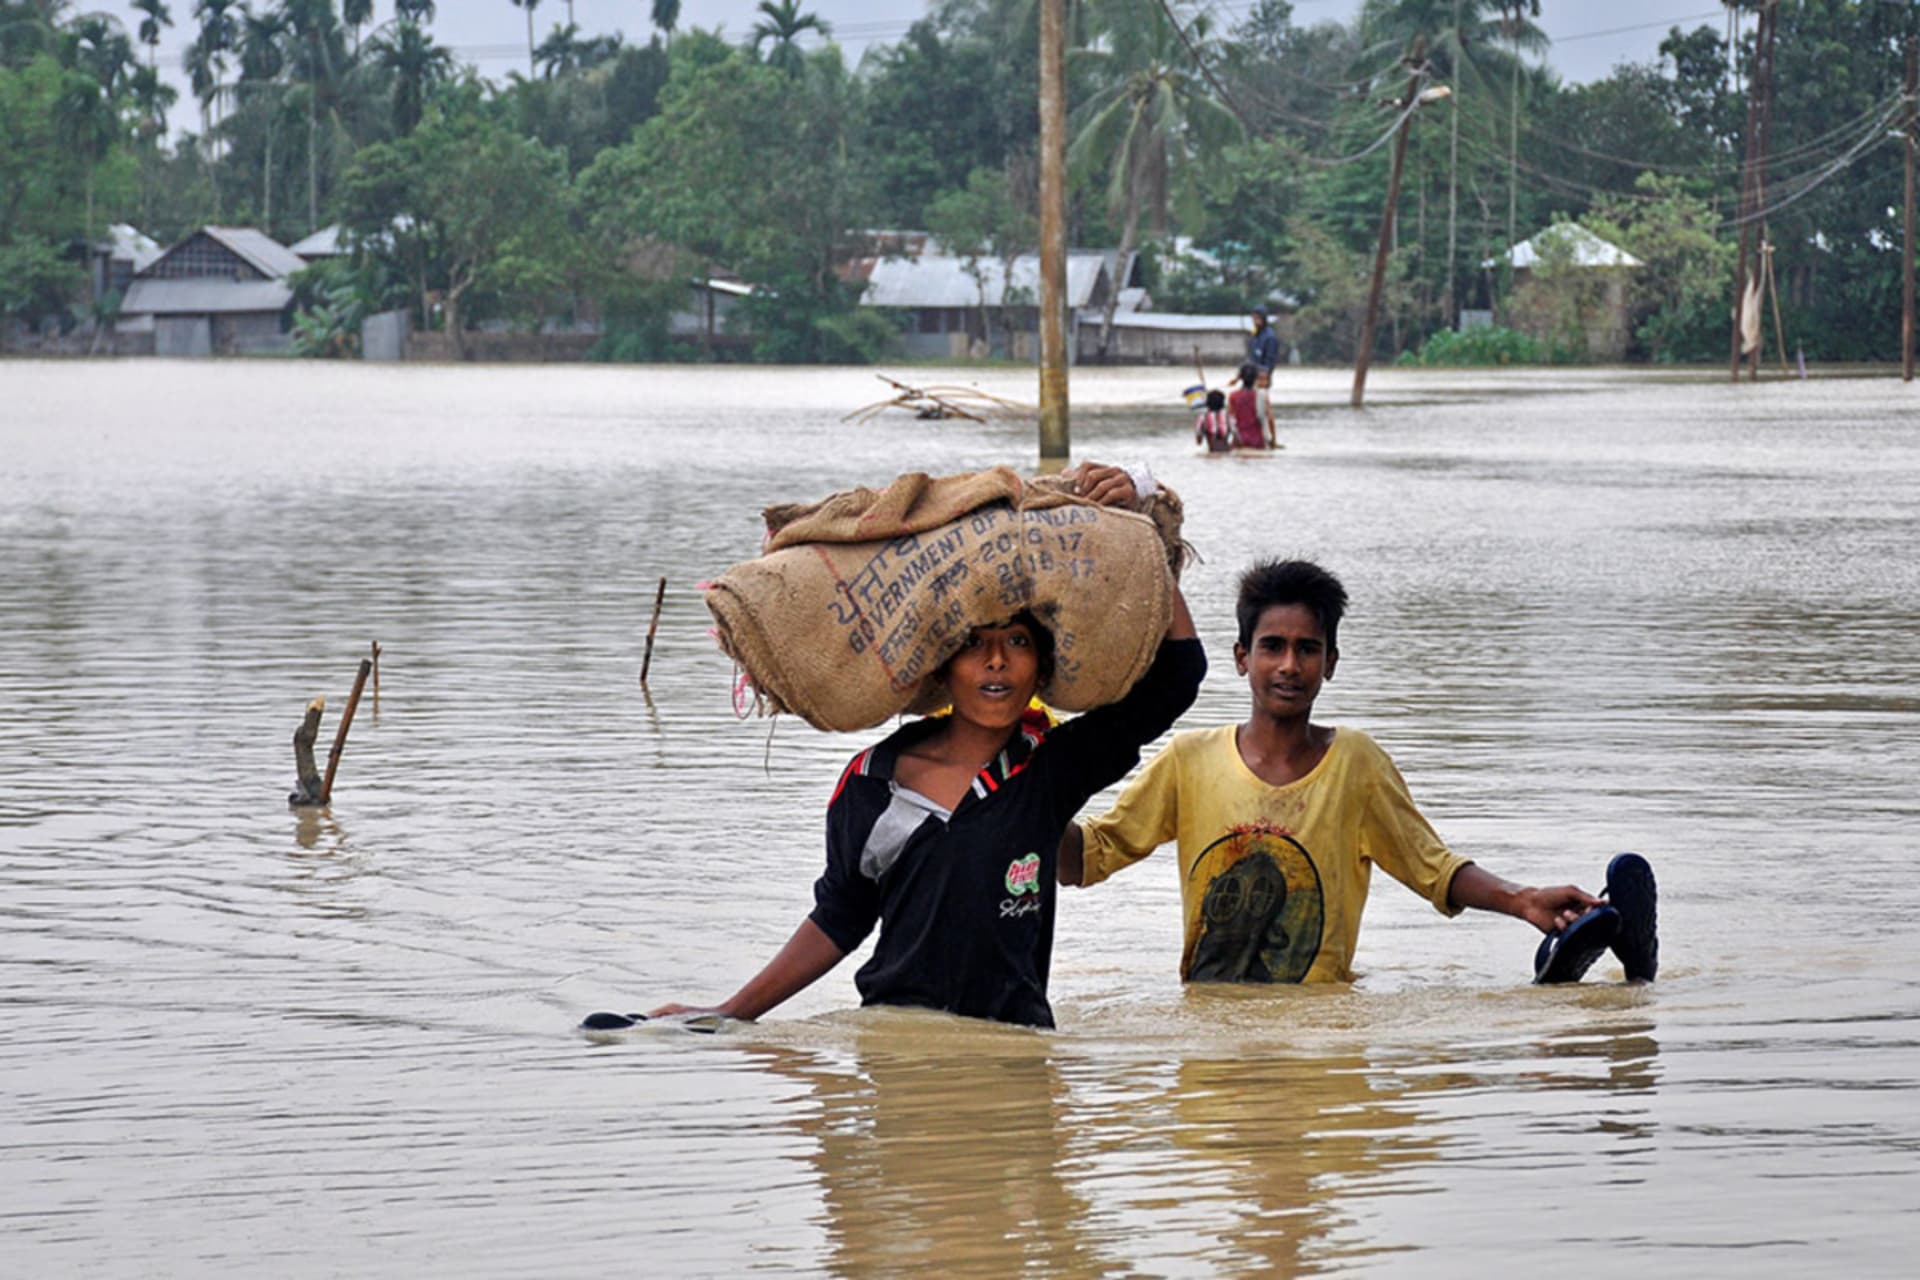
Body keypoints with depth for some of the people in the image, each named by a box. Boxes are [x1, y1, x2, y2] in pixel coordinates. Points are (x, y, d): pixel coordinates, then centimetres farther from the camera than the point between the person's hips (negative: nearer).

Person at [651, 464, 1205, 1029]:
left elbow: (1179, 669, 2)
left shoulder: (1052, 768, 4)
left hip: (1012, 1039, -1)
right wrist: (731, 1014, 15)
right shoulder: (871, 781, 7)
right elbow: (839, 919, 18)